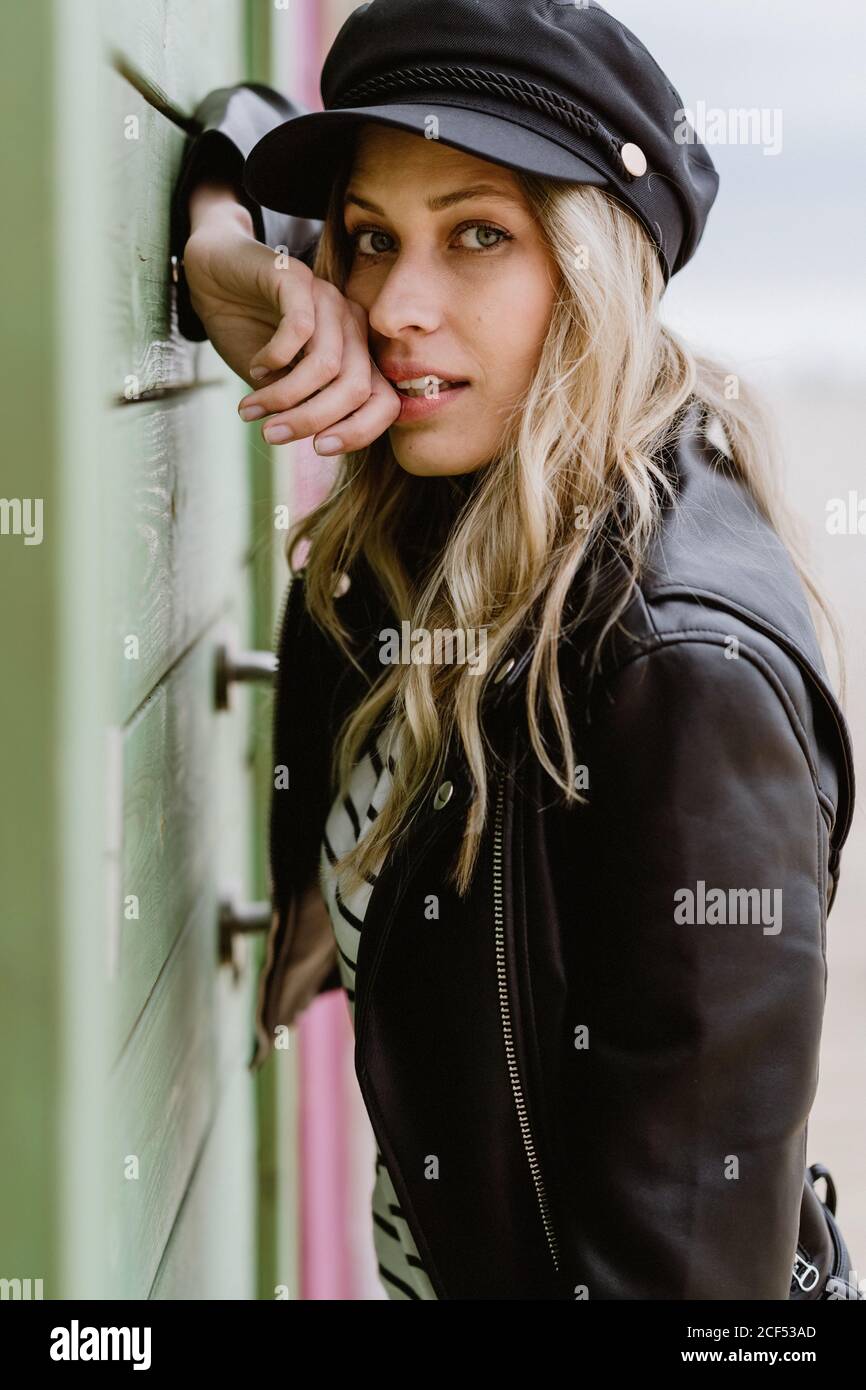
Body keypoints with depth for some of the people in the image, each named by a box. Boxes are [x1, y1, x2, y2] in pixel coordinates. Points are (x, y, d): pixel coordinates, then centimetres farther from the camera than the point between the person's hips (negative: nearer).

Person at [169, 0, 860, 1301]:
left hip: (561, 1265, -7)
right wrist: (232, 262, -15)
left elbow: (698, 1219, -29)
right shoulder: (436, 501, -8)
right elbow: (244, 130, 6)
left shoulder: (689, 665, -32)